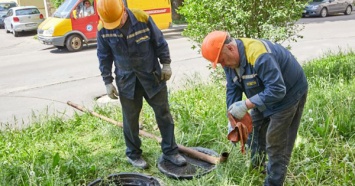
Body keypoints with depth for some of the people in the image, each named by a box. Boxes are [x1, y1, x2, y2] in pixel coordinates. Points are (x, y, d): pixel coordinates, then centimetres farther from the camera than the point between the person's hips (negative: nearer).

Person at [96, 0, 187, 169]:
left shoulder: (142, 18, -16)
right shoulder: (103, 29, -11)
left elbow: (159, 42, -4)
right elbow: (104, 57, 0)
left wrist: (166, 64, -1)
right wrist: (108, 82, -1)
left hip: (152, 75, 0)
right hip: (126, 80, 1)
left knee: (163, 113, 7)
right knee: (130, 118, 8)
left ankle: (170, 151, 22)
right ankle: (133, 154, 28)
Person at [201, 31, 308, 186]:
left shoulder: (259, 56, -38)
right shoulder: (230, 59, -10)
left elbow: (277, 90, -38)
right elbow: (232, 90, -6)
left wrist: (246, 104, -40)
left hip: (288, 94, -8)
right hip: (263, 94, 9)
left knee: (276, 143, -5)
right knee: (253, 130, 17)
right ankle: (255, 168, 39)